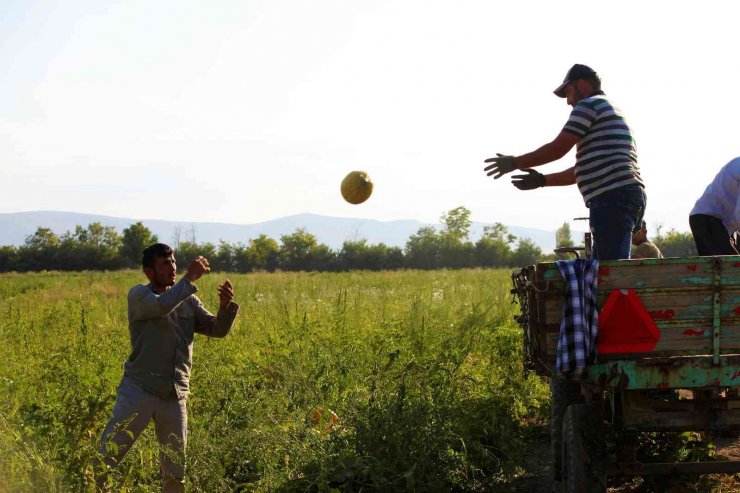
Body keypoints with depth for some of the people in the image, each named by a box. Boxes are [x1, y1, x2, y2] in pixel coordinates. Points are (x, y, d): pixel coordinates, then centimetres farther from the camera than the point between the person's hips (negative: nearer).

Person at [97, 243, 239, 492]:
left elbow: (218, 330, 5)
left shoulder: (188, 301, 10)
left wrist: (226, 306, -14)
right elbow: (162, 305, -26)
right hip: (139, 390, -4)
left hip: (174, 396, 4)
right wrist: (189, 278, -21)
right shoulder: (139, 295, -5)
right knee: (105, 458, -3)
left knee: (175, 472, 9)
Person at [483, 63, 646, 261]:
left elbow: (558, 148, -7)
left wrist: (515, 162, 4)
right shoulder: (610, 110, 31)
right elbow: (584, 170, 30)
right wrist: (542, 180, 29)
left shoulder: (589, 105, 0)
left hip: (612, 198, -10)